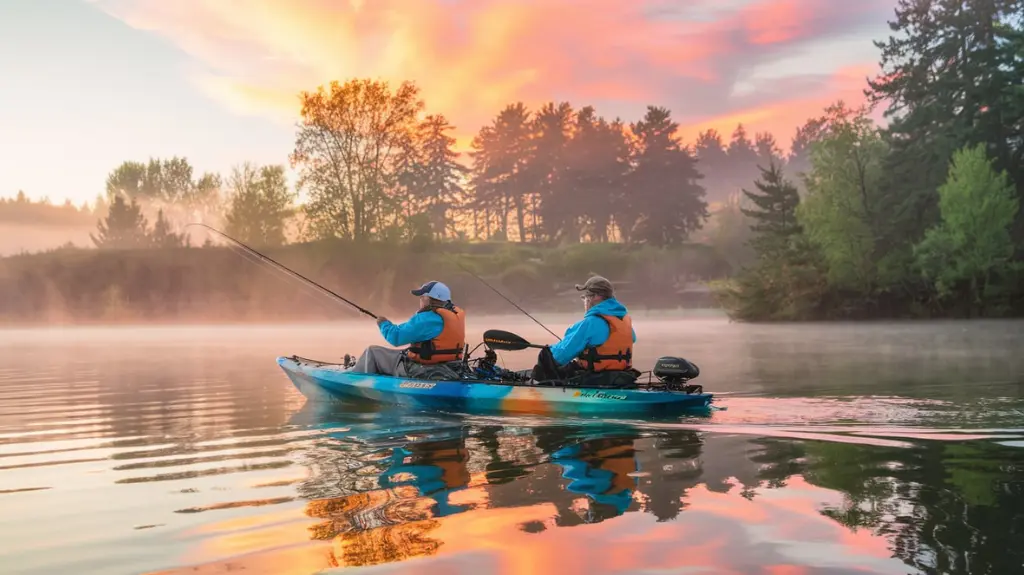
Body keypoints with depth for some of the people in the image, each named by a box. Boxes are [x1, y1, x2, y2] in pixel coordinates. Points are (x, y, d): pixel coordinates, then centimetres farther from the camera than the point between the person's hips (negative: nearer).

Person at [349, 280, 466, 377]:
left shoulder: (427, 318, -24)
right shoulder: (456, 313, 3)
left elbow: (396, 337, -19)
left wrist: (384, 324, -2)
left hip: (420, 371, -9)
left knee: (372, 351, 6)